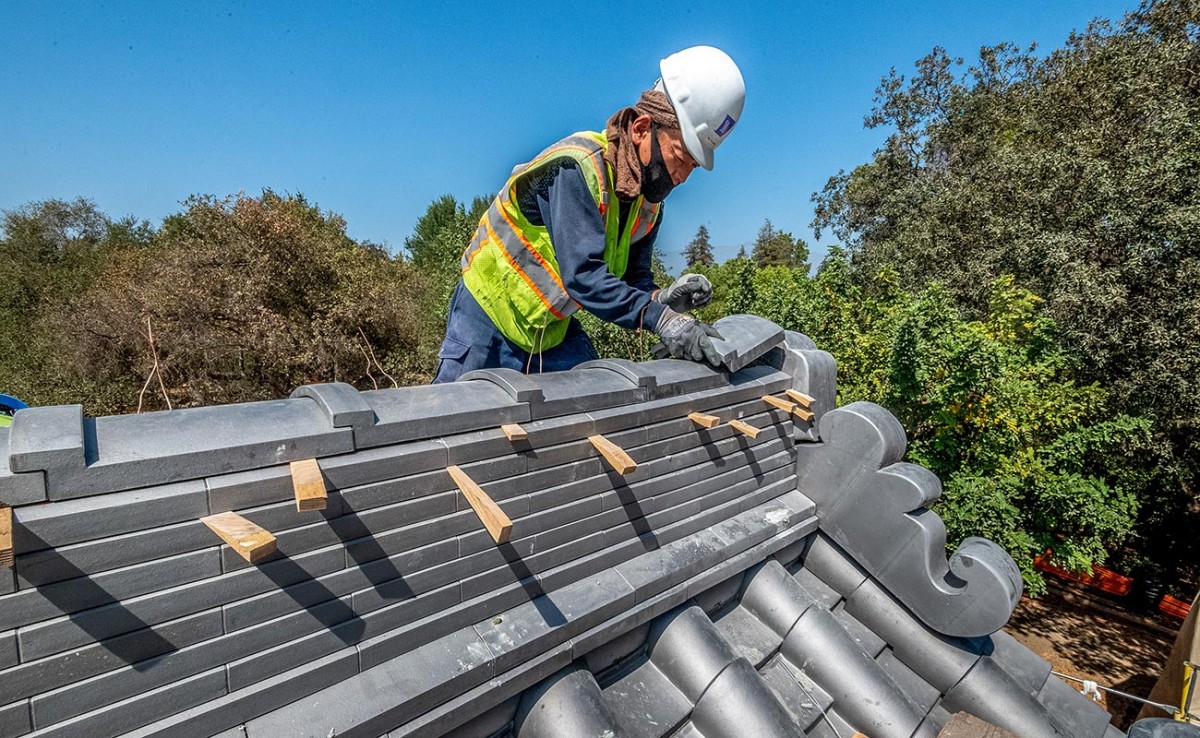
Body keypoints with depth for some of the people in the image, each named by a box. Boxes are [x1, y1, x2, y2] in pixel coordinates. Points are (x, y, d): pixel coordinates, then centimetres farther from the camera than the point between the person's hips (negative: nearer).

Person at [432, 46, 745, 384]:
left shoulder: (648, 202, -2)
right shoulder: (578, 165, -26)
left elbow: (632, 277, -1)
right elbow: (583, 276, -34)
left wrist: (663, 298, -22)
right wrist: (659, 318, -40)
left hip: (554, 328, 7)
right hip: (489, 314, -6)